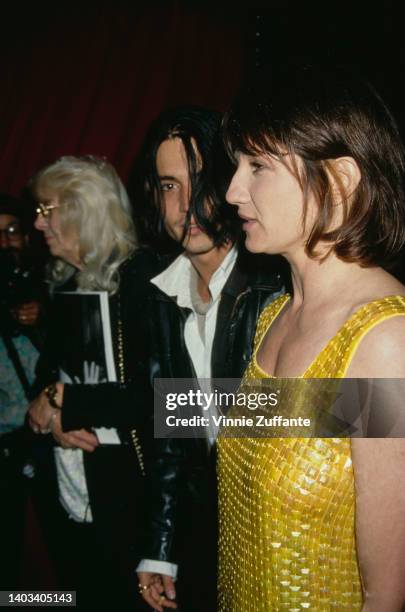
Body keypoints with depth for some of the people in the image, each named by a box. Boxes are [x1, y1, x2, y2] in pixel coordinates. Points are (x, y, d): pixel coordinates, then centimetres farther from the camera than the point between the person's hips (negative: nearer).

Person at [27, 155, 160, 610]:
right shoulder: (61, 284, 9)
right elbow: (47, 375, 13)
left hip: (126, 492, -6)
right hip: (64, 493, 6)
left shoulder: (143, 278, -13)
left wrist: (64, 400, -13)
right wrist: (53, 419, -9)